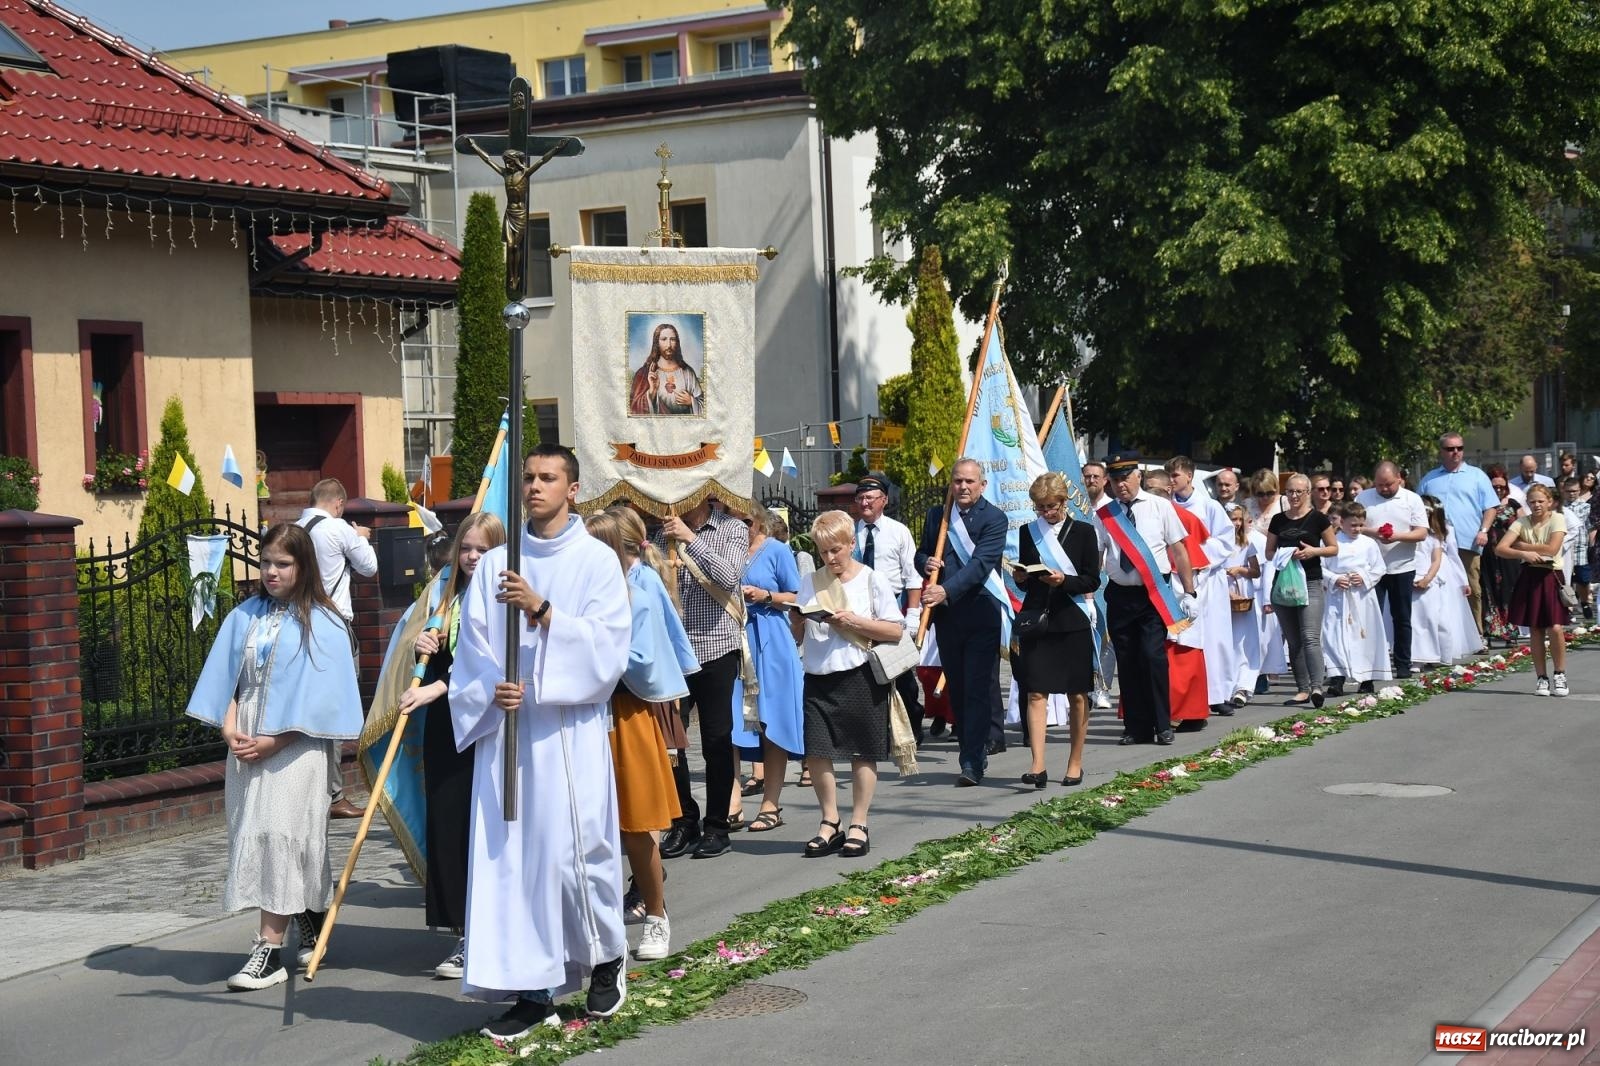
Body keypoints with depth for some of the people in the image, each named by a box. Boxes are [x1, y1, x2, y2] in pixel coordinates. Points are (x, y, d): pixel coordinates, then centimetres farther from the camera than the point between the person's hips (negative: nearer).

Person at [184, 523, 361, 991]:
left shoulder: (322, 625, -4)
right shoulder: (243, 618, 10)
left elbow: (319, 695, -9)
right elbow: (226, 678, 8)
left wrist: (273, 741, -14)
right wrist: (230, 729, -7)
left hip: (295, 747, -5)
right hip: (245, 746, 5)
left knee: (279, 838, -11)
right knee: (251, 838, 7)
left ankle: (269, 950, -11)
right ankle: (310, 927, 23)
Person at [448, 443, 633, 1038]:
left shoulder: (597, 561, 2)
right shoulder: (494, 564, 11)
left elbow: (608, 639, -9)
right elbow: (472, 645, 7)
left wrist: (543, 611, -18)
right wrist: (492, 688, -12)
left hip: (570, 729, -3)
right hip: (505, 727, 3)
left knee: (576, 846, -2)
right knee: (510, 852, 1)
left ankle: (606, 960, 23)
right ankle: (532, 992, 7)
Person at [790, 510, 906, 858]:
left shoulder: (872, 581, -1)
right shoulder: (810, 583, 10)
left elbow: (895, 631, -4)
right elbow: (800, 637, 15)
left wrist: (855, 621, -14)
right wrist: (797, 624, -7)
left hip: (860, 676, -3)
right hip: (818, 676, 3)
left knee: (863, 754, 4)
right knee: (815, 752, 0)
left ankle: (859, 825, 14)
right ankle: (830, 823, 14)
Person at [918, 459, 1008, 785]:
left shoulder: (994, 518, -6)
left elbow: (980, 563, -17)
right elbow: (920, 553, 21)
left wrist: (947, 590, -28)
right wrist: (925, 562, -5)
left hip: (981, 614, -6)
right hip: (946, 616, 6)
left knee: (979, 690, -7)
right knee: (957, 690, 11)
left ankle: (972, 763, -10)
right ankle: (973, 751, 21)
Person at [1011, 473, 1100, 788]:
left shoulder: (1084, 532, 2)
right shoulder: (1028, 532, 9)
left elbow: (1093, 581, -1)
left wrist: (1064, 580, -17)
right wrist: (1021, 578, -6)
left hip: (1072, 622, -1)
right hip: (1036, 620, 1)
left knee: (1077, 694, 6)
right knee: (1036, 693, -7)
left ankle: (1075, 763, 17)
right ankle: (1038, 765, -12)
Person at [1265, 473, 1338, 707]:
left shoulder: (1318, 518, 0)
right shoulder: (1278, 520, 9)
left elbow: (1334, 548, 5)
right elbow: (1269, 552, 15)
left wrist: (1314, 551, -13)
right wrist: (1282, 556, -6)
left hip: (1310, 583, -4)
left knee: (1310, 637, -16)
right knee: (1293, 641, 7)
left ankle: (1316, 687, -22)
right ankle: (1302, 689, 13)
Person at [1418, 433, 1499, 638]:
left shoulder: (1477, 476, 11)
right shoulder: (1429, 479, 18)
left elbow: (1490, 507, 7)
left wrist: (1484, 530, -6)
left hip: (1467, 543, -2)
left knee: (1472, 590, -2)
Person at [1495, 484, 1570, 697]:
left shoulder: (1557, 519, -4)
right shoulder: (1522, 522, 1)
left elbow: (1552, 548, -18)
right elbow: (1499, 549, -9)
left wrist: (1522, 545, -10)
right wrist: (1523, 554, -25)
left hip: (1550, 577, -2)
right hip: (1529, 577, 2)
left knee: (1555, 628, -11)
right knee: (1535, 630, 4)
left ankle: (1559, 675, 5)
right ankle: (1541, 678, 13)